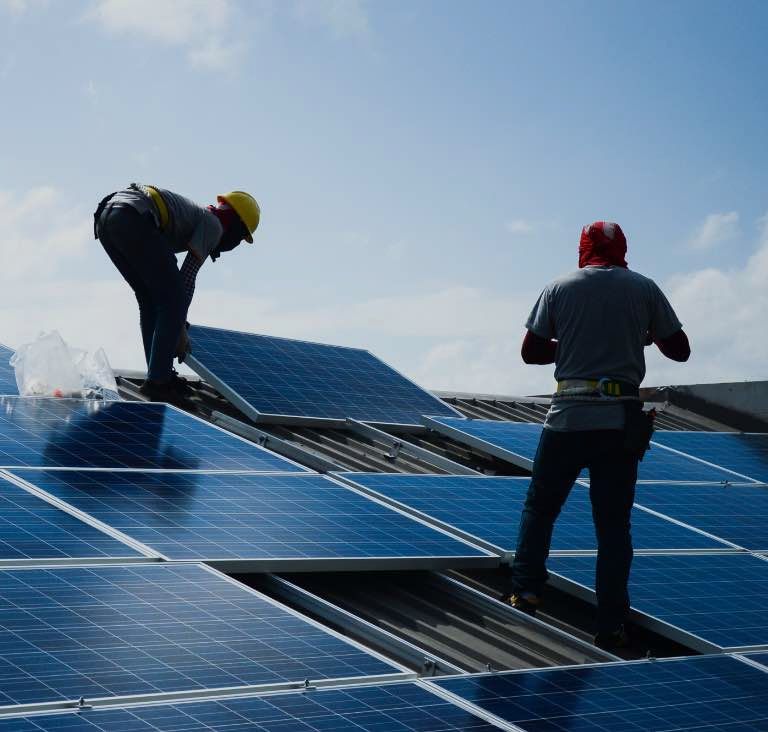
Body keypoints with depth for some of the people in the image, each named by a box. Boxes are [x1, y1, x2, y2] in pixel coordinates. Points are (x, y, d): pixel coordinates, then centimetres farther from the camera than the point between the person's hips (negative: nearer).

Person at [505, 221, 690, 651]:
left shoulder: (560, 288, 4)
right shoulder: (644, 289, 4)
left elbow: (531, 352, 5)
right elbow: (680, 350, 9)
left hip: (568, 418, 0)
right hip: (621, 421, 1)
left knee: (540, 507, 16)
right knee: (614, 525, 4)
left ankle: (526, 589, 7)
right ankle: (611, 627, 4)